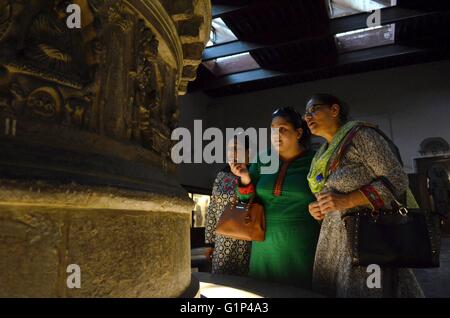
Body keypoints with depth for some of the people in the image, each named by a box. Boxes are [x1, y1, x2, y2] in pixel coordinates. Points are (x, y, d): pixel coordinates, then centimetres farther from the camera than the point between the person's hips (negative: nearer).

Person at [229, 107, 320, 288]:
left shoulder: (314, 162, -4)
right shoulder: (262, 163, 5)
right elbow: (248, 205, 8)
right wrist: (246, 180, -9)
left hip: (301, 248, -3)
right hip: (264, 247, 3)